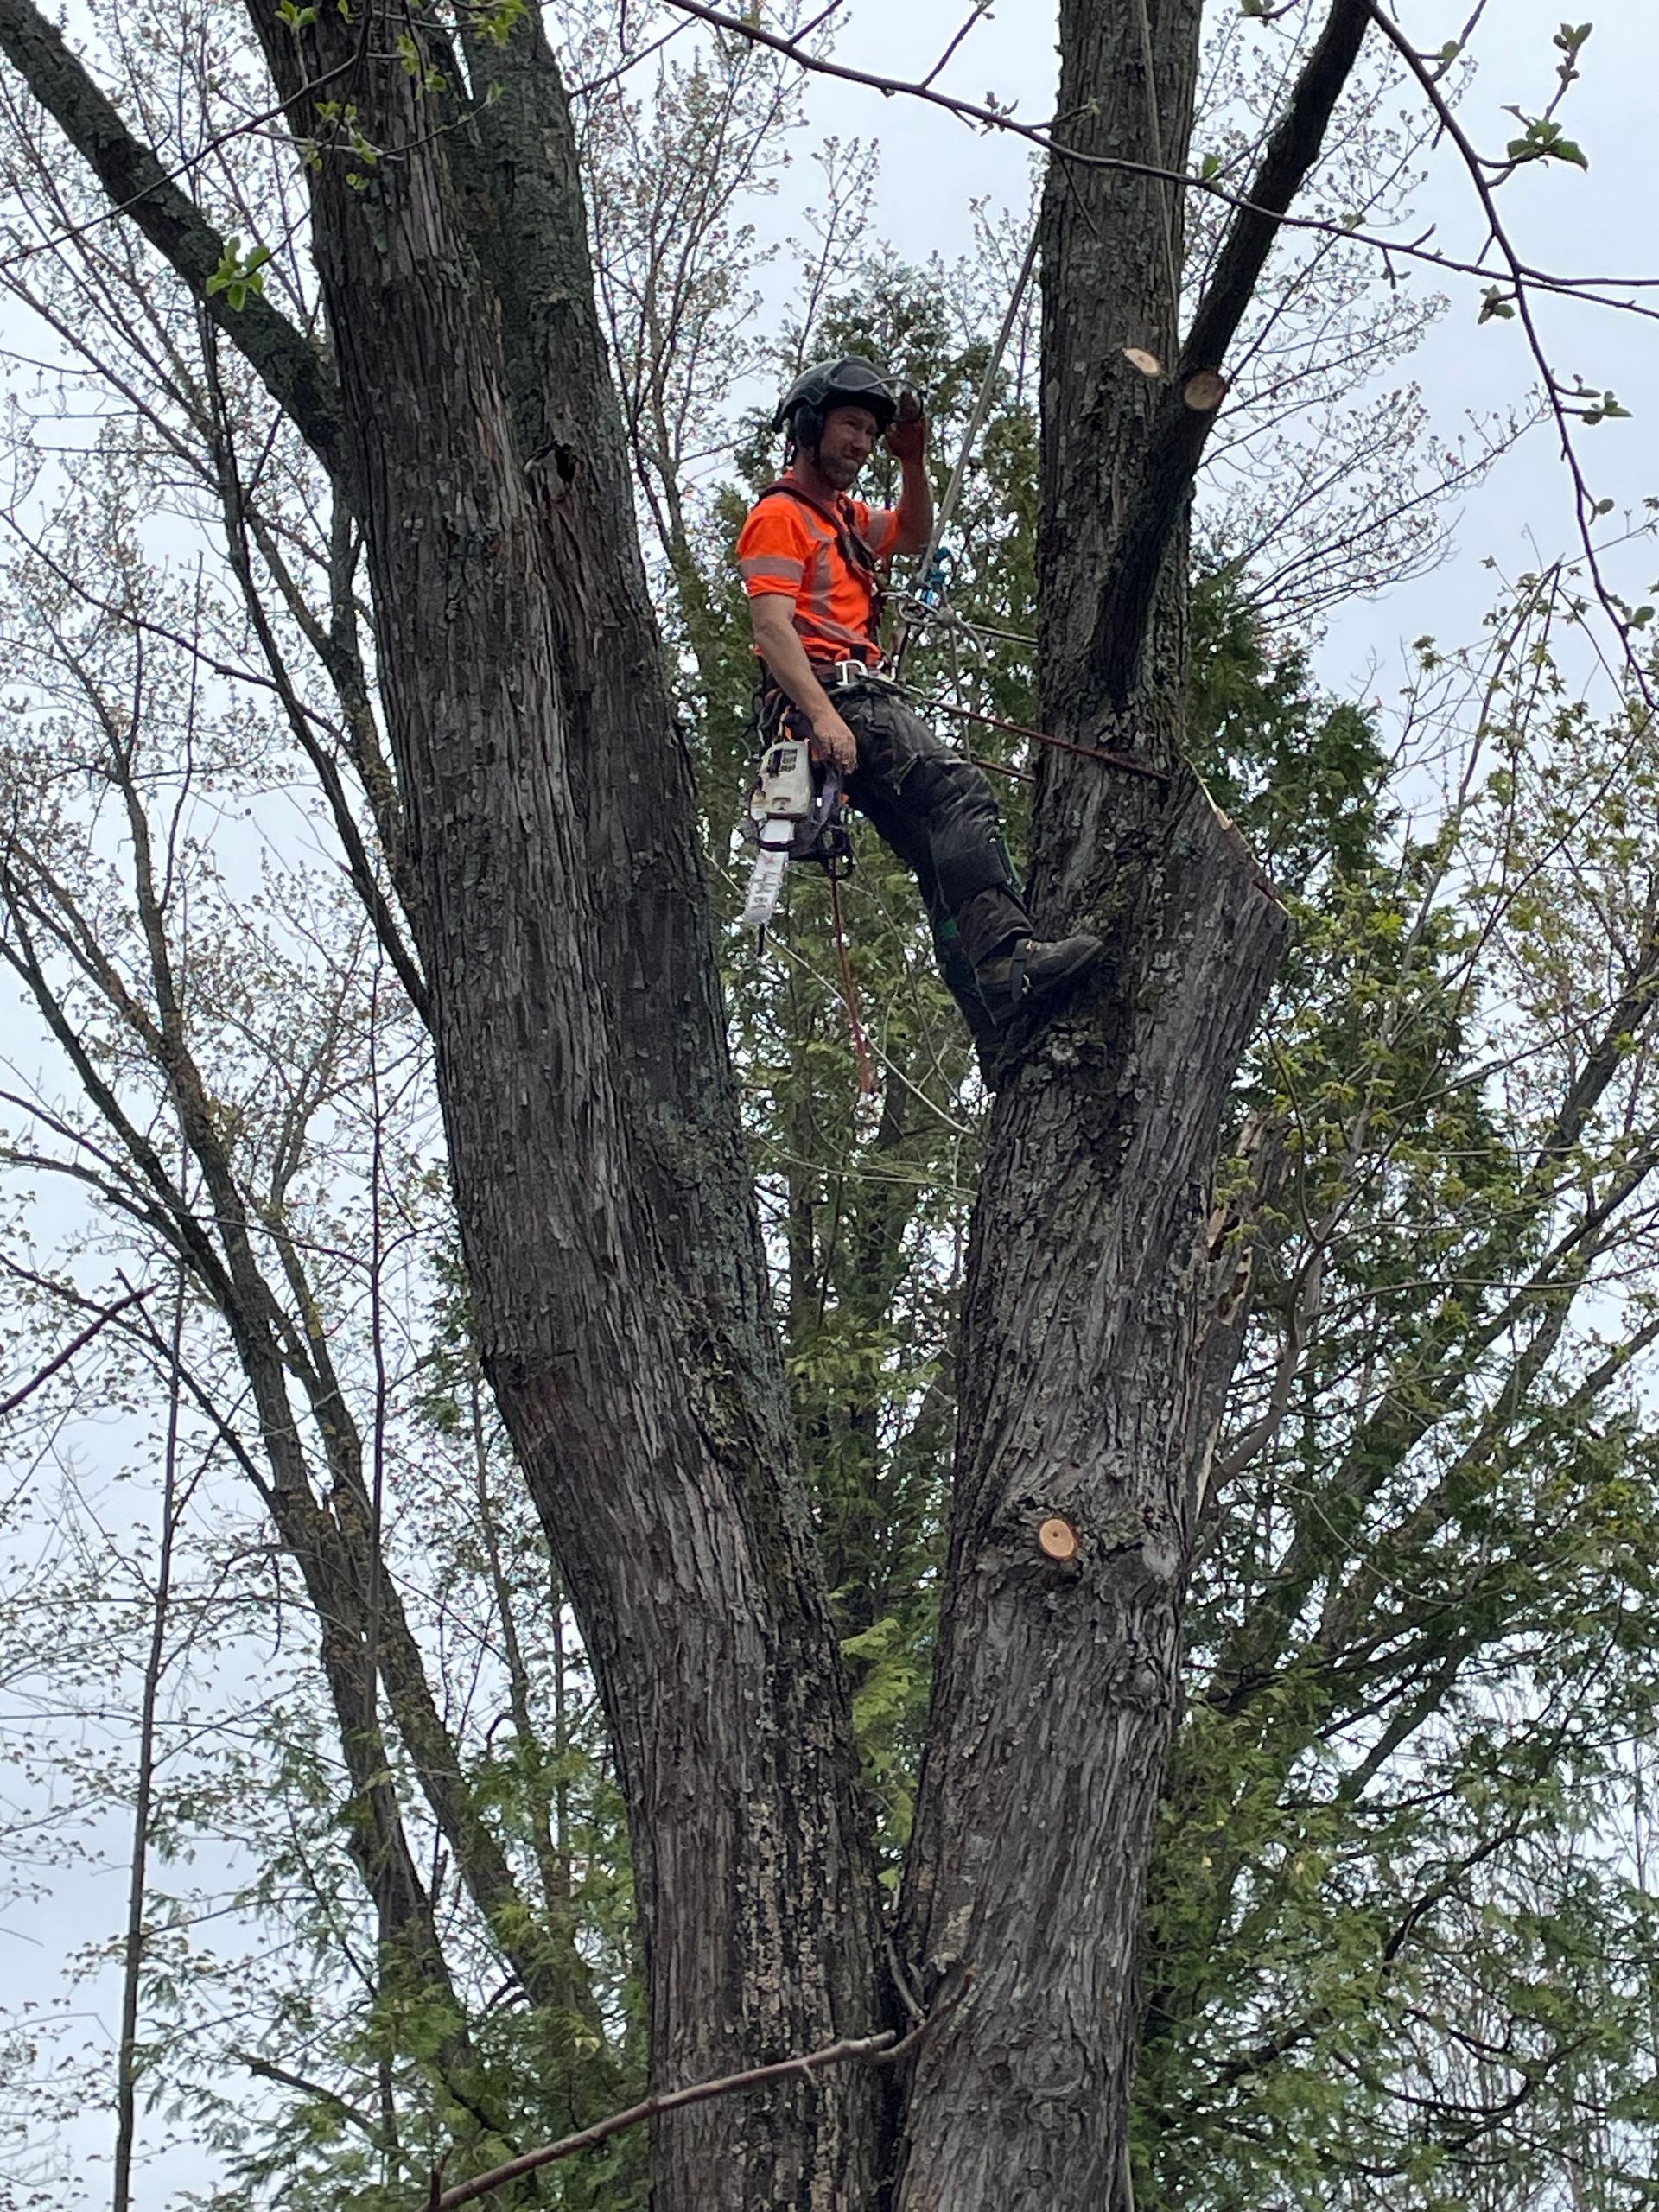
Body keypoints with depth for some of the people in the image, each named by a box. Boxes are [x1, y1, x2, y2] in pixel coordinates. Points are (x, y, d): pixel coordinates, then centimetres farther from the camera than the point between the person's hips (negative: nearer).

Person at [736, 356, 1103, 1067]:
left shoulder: (843, 516, 29)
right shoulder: (780, 515, -1)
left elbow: (915, 534, 42)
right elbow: (772, 625, -13)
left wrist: (913, 464, 22)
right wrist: (822, 716, -26)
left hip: (869, 701, 10)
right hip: (832, 695, -10)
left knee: (948, 862, 1)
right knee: (958, 790, -29)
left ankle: (998, 1035, -5)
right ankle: (1008, 959, -43)